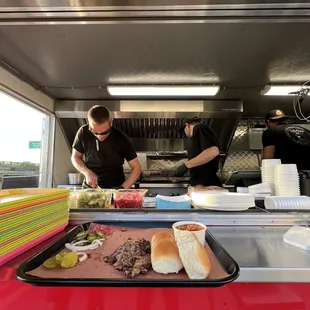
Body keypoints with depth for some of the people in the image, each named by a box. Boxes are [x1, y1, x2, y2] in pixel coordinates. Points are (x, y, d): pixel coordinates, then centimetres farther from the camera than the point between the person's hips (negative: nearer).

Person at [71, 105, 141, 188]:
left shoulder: (121, 139, -16)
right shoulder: (83, 133, -11)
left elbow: (136, 168, -11)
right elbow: (75, 157, 4)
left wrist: (123, 188, -22)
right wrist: (87, 173, -12)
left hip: (115, 188, -2)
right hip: (90, 187, 2)